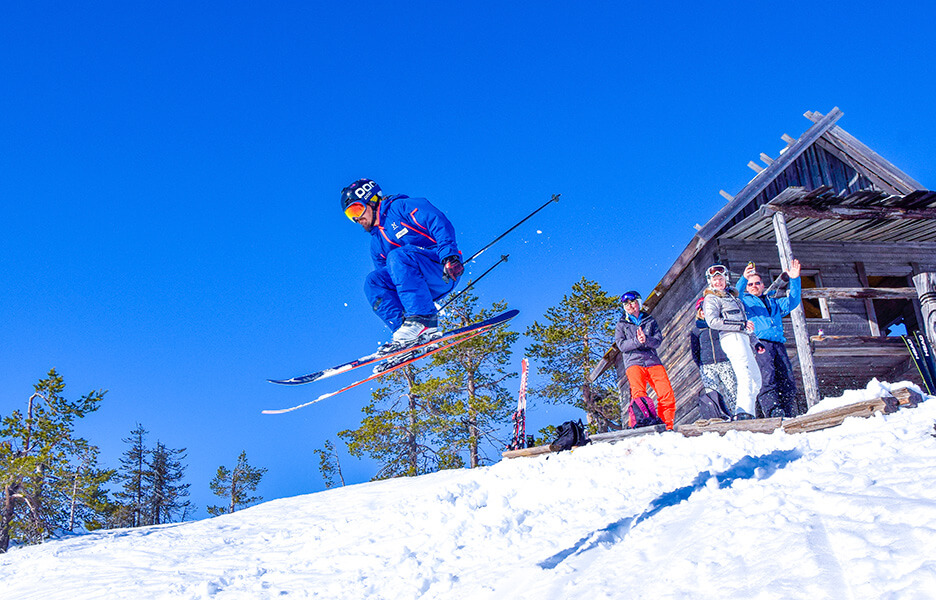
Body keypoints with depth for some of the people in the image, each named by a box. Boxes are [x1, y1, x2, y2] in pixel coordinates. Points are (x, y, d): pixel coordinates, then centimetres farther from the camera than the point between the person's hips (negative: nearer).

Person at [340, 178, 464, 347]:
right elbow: (389, 278, 22)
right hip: (424, 287, 7)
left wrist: (449, 255, -27)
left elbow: (439, 223, -13)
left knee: (396, 256, -30)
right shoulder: (376, 243, 23)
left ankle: (424, 321, -38)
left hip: (445, 273, -7)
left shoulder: (401, 207, 1)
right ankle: (406, 335, -24)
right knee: (373, 281, -12)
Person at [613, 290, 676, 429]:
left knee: (667, 394, -15)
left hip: (653, 361, 2)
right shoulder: (621, 325, 19)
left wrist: (646, 340, -14)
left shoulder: (650, 321, 22)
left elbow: (658, 340, 8)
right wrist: (637, 341, -15)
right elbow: (621, 345, 4)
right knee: (639, 394, -25)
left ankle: (667, 427, -12)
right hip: (633, 362, -2)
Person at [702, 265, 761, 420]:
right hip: (732, 338, -9)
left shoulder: (733, 296, 28)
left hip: (743, 338, 9)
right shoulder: (711, 299, 4)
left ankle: (742, 411, 0)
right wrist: (741, 325, -13)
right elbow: (713, 322, -12)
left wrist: (755, 342, 26)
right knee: (746, 374, -23)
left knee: (756, 379, 4)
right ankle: (744, 412, -33)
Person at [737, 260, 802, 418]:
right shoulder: (744, 301, 21)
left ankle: (789, 419, -3)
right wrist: (743, 279, -18)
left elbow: (792, 302, 25)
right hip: (758, 343, -5)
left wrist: (795, 280, 14)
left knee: (788, 382, -5)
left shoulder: (774, 303, 35)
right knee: (767, 378, -23)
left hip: (778, 344, 5)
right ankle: (773, 414, -34)